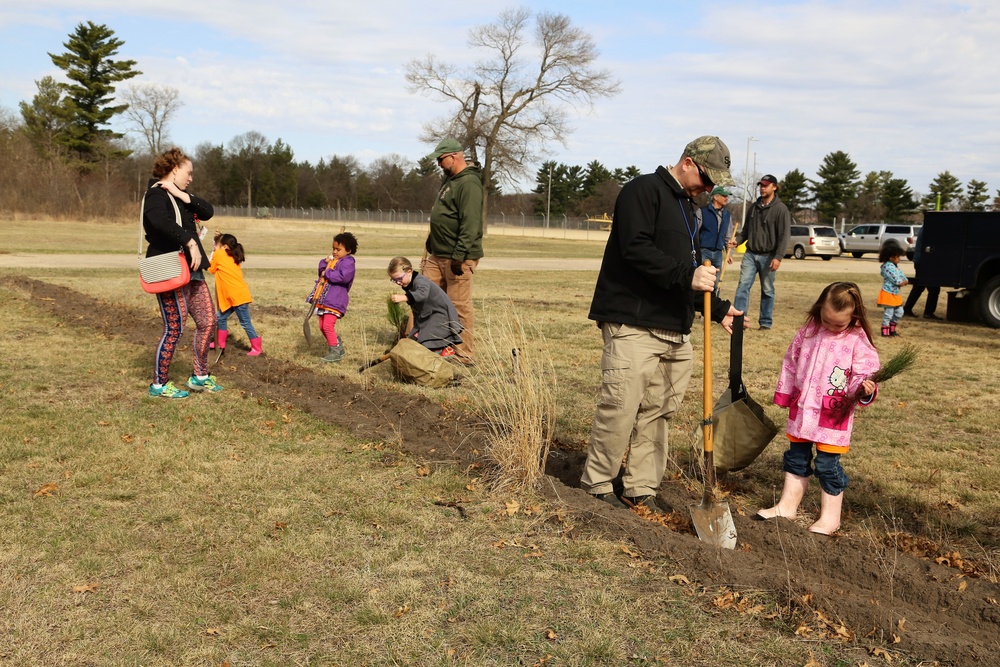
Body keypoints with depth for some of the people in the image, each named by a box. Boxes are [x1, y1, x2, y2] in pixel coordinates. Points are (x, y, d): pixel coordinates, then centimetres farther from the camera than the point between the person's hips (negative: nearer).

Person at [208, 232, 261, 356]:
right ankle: (221, 343, 28)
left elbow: (211, 269, 6)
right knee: (221, 318, 18)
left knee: (245, 322, -3)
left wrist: (211, 257, 23)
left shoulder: (218, 254, -5)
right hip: (238, 295, 9)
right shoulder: (232, 257, 14)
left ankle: (256, 348, 2)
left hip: (238, 296, -9)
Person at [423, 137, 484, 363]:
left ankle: (465, 356, 5)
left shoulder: (469, 183, -15)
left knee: (460, 306, -4)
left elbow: (470, 225, -23)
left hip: (458, 258, -10)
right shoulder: (450, 180, 17)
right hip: (437, 255, 10)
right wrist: (431, 245, 24)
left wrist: (459, 256, -26)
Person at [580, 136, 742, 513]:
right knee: (621, 408, -8)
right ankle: (597, 484, 7)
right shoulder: (643, 190, -5)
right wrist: (686, 276, -25)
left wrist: (717, 308, 20)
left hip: (675, 330, 9)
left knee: (657, 412, 9)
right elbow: (636, 248, -19)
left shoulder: (688, 206, 23)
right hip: (633, 325, -9)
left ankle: (641, 488, 18)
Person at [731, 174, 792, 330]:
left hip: (768, 256, -4)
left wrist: (778, 257, -20)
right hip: (750, 254, 4)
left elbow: (784, 235, -11)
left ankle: (766, 322, 13)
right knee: (743, 285, -6)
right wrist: (737, 240, -3)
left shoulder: (781, 209, -5)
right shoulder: (754, 207, 11)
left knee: (767, 291, 5)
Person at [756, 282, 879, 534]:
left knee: (827, 464, 0)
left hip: (834, 416, -5)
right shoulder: (808, 331, 2)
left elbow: (863, 378, -12)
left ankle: (830, 517, 16)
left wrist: (865, 391, -35)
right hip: (801, 410, 5)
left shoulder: (859, 342, -12)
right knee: (796, 459, 16)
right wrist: (784, 395, 16)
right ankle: (787, 506, 30)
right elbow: (791, 363, 12)